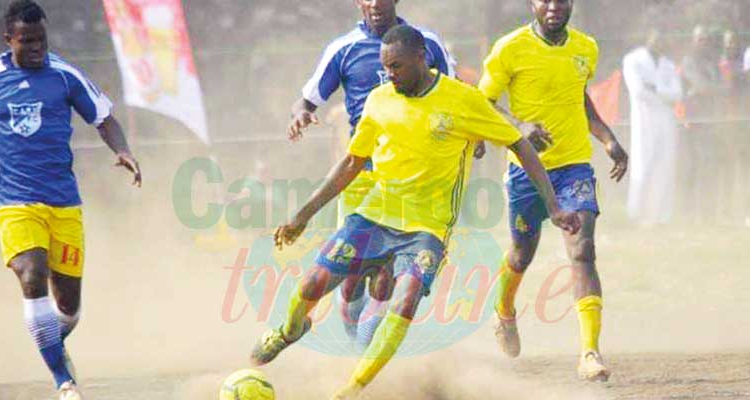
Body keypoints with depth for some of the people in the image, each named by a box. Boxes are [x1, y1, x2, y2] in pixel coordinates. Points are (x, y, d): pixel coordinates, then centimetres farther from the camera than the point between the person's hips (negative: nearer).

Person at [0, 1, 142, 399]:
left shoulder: (65, 76, 2)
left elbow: (103, 119, 9)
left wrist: (122, 151, -10)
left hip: (64, 202, 2)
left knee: (68, 300, 5)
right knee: (33, 280, -25)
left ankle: (56, 345, 41)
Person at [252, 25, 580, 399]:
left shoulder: (463, 101, -9)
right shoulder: (380, 101, 3)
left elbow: (520, 146, -2)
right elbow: (352, 163, 14)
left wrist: (553, 208, -7)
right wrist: (304, 214, 12)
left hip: (427, 225, -3)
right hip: (376, 213, 4)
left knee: (405, 303, -25)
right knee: (313, 284, -3)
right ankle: (291, 330, 31)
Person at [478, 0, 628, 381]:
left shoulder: (587, 49, 3)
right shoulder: (510, 49, -10)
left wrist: (609, 140, 10)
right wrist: (520, 126, -24)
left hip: (575, 166, 2)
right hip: (527, 167, -2)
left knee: (583, 252, -16)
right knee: (522, 254, 15)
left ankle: (590, 352, -21)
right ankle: (505, 314, 49)